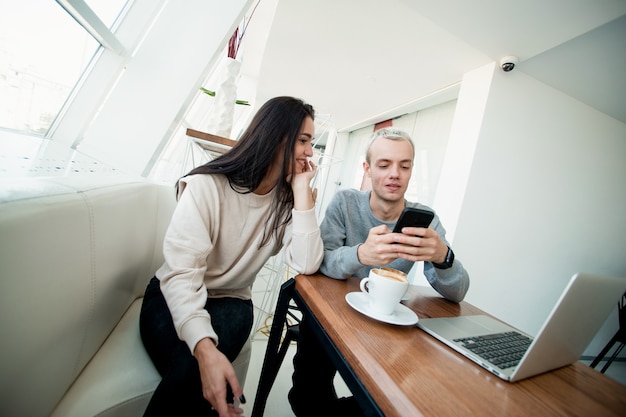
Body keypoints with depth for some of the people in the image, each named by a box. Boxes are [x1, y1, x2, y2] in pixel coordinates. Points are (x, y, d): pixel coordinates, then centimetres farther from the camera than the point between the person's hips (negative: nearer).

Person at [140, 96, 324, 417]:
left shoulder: (288, 201, -5)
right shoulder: (208, 185, -17)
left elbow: (307, 266, -19)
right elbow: (181, 273, -22)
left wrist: (302, 191, -21)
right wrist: (205, 348, -37)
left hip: (230, 303, 2)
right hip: (174, 297, -2)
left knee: (195, 376, -26)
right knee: (192, 371, -30)